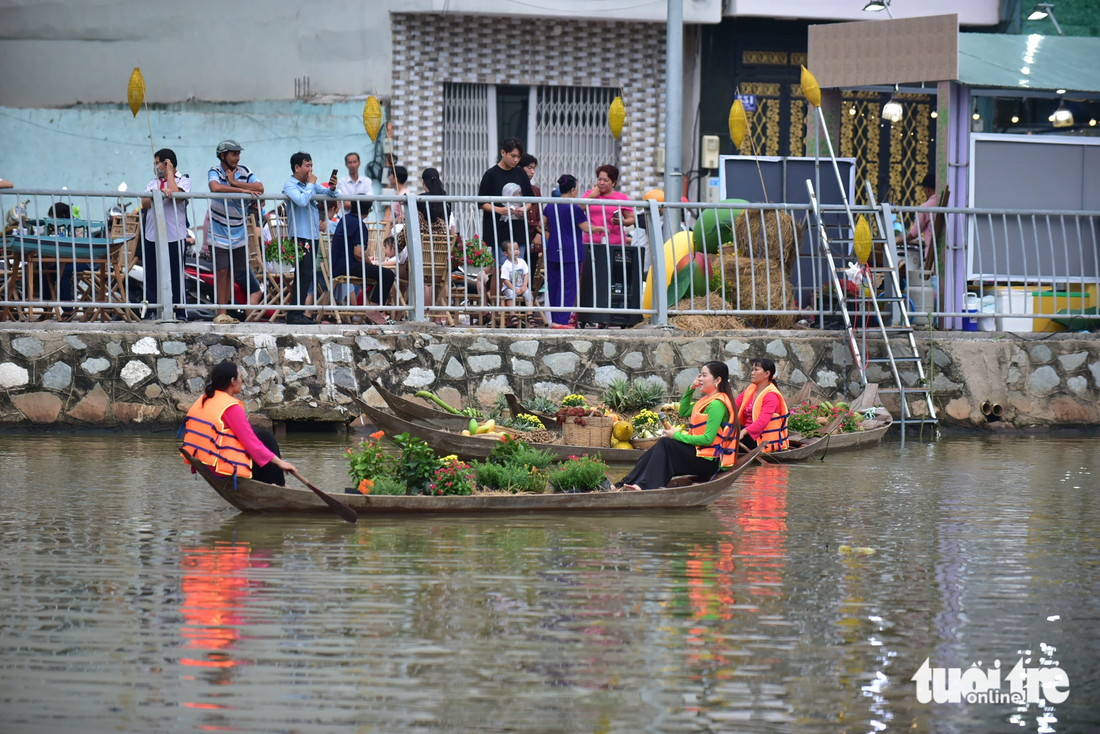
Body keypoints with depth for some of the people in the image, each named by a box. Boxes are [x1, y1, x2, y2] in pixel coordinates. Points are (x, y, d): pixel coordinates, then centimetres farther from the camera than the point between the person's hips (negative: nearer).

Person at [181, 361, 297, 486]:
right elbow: (251, 442, -16)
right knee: (266, 438, 4)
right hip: (224, 467, -9)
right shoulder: (231, 407, -16)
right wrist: (279, 462, -9)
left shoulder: (203, 400, 9)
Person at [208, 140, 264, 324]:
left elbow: (260, 188, -12)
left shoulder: (243, 172, 2)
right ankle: (221, 312, -3)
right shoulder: (215, 172, -9)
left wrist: (234, 182, -18)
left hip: (239, 233, 4)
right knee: (222, 271, -7)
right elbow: (215, 187, -31)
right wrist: (242, 190, -27)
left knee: (232, 273, 6)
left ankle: (225, 312, 11)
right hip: (220, 232, -4)